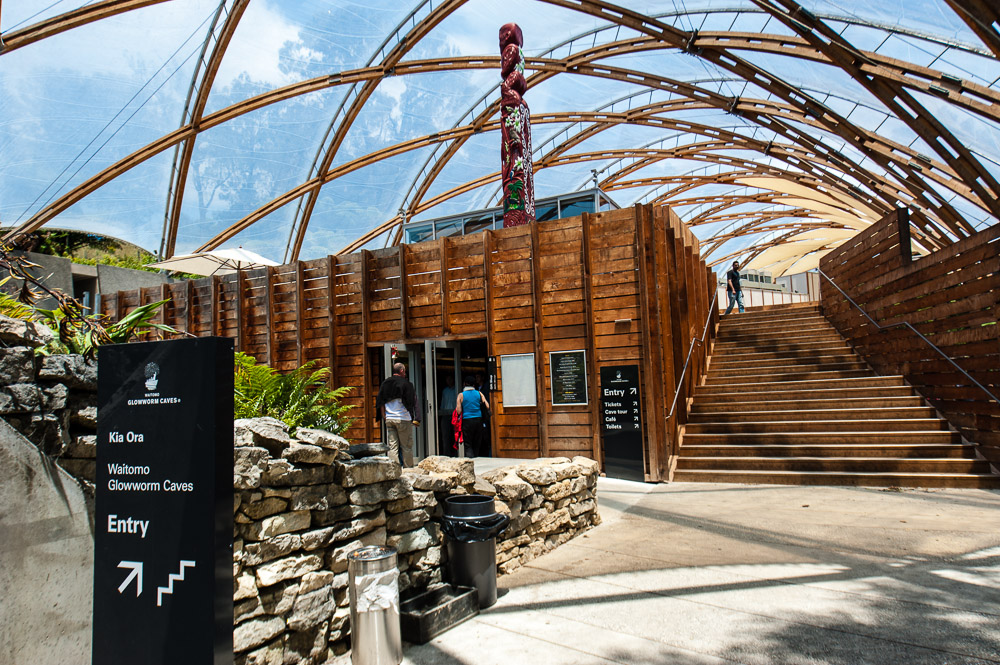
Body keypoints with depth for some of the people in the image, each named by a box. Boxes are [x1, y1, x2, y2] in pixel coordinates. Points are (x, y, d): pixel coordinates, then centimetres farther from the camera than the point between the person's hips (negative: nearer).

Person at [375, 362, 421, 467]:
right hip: (403, 419, -4)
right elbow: (411, 402, -7)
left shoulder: (385, 383, 7)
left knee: (392, 446, 6)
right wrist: (415, 419, 1)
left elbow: (380, 402, 9)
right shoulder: (406, 384, -7)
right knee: (406, 446, 4)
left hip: (389, 419, 4)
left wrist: (384, 416, 15)